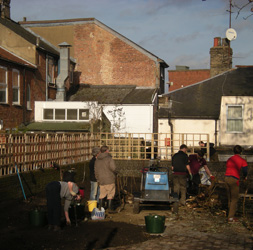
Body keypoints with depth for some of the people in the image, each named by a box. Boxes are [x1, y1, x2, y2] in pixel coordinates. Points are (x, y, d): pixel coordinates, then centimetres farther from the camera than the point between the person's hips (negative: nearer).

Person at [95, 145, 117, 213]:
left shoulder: (97, 160, 10)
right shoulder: (109, 158, -9)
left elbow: (96, 171, 14)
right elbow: (113, 167, -21)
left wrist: (98, 179, 22)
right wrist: (114, 172, 0)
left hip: (101, 180, 5)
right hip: (109, 180, -5)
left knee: (102, 194, 15)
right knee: (110, 194, 3)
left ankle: (100, 208, 17)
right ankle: (110, 208, 5)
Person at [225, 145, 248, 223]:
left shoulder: (229, 159, 16)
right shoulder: (242, 161, -2)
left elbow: (227, 168, 15)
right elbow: (245, 170, -14)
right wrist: (245, 176, 5)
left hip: (226, 178, 6)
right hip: (234, 179, -6)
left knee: (230, 198, 16)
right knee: (234, 199, 3)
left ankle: (230, 215, 22)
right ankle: (231, 218, 1)